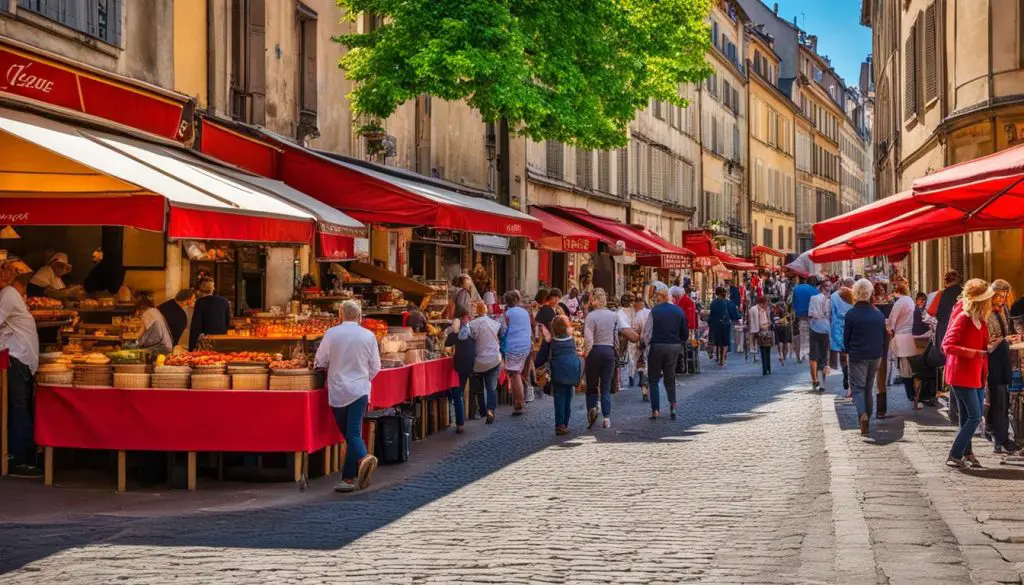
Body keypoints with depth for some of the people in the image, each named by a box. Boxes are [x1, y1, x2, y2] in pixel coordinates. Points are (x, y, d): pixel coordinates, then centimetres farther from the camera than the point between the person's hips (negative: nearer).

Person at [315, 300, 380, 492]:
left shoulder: (332, 334, -6)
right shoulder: (368, 336, -1)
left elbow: (320, 362, 1)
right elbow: (375, 367, 6)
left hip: (337, 391, -1)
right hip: (360, 390, 1)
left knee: (350, 433, 9)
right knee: (354, 432, -1)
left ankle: (362, 458, -16)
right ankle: (349, 476, -8)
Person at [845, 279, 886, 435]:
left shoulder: (851, 314, -12)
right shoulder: (879, 314, 2)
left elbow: (846, 338, -5)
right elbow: (884, 337, 7)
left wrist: (849, 351, 12)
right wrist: (881, 355, 15)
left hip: (857, 357, -4)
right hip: (875, 356, 4)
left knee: (857, 387, -1)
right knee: (868, 387, 18)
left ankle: (862, 414, -25)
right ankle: (868, 415, 23)